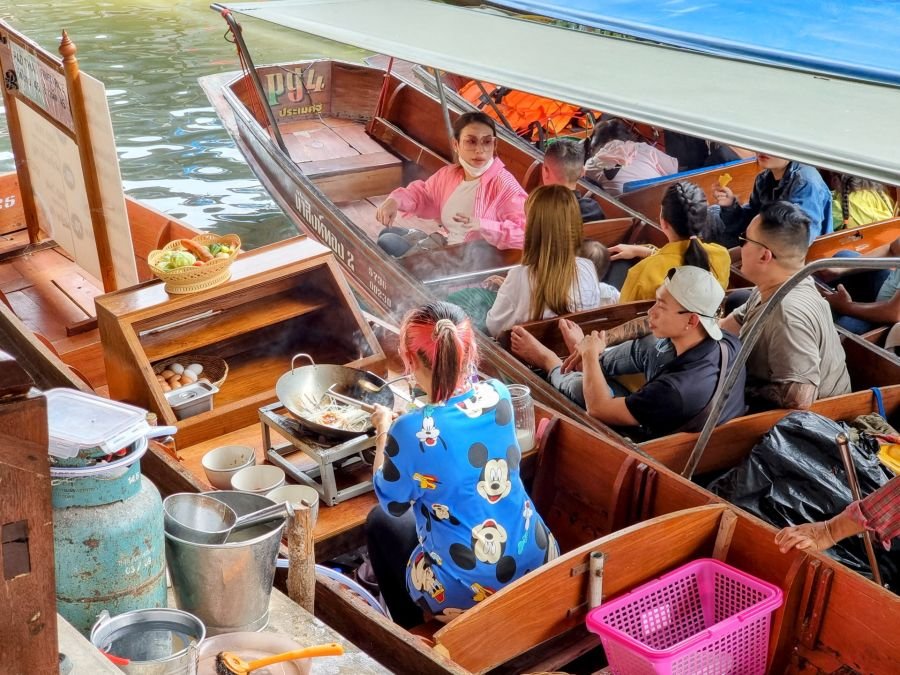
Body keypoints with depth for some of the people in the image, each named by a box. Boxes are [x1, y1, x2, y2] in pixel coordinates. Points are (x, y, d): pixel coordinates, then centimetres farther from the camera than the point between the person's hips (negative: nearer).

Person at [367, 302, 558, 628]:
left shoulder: (410, 433, -25)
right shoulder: (498, 395, -10)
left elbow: (393, 504, -5)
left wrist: (385, 430, 8)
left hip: (467, 592, -5)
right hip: (537, 564, 5)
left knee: (380, 521, 23)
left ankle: (411, 631, 39)